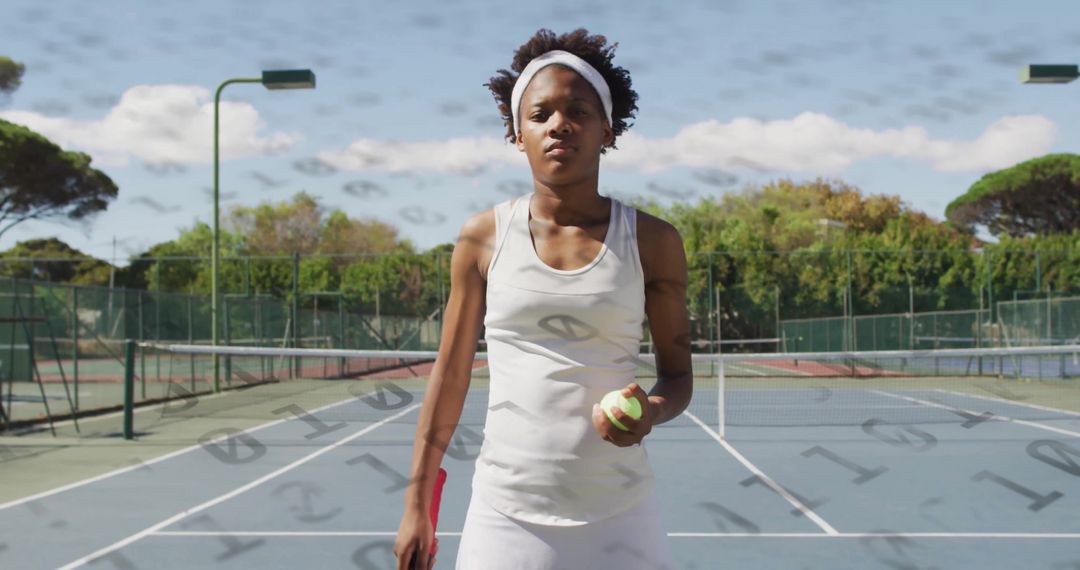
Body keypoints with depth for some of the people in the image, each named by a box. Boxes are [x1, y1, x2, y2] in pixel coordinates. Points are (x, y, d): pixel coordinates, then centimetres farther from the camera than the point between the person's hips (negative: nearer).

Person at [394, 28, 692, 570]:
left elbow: (677, 373, 7)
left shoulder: (652, 241, 0)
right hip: (505, 518, 0)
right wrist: (417, 504, 6)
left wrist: (651, 410, -16)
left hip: (620, 522, 0)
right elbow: (450, 374, 6)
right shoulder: (483, 238, 1)